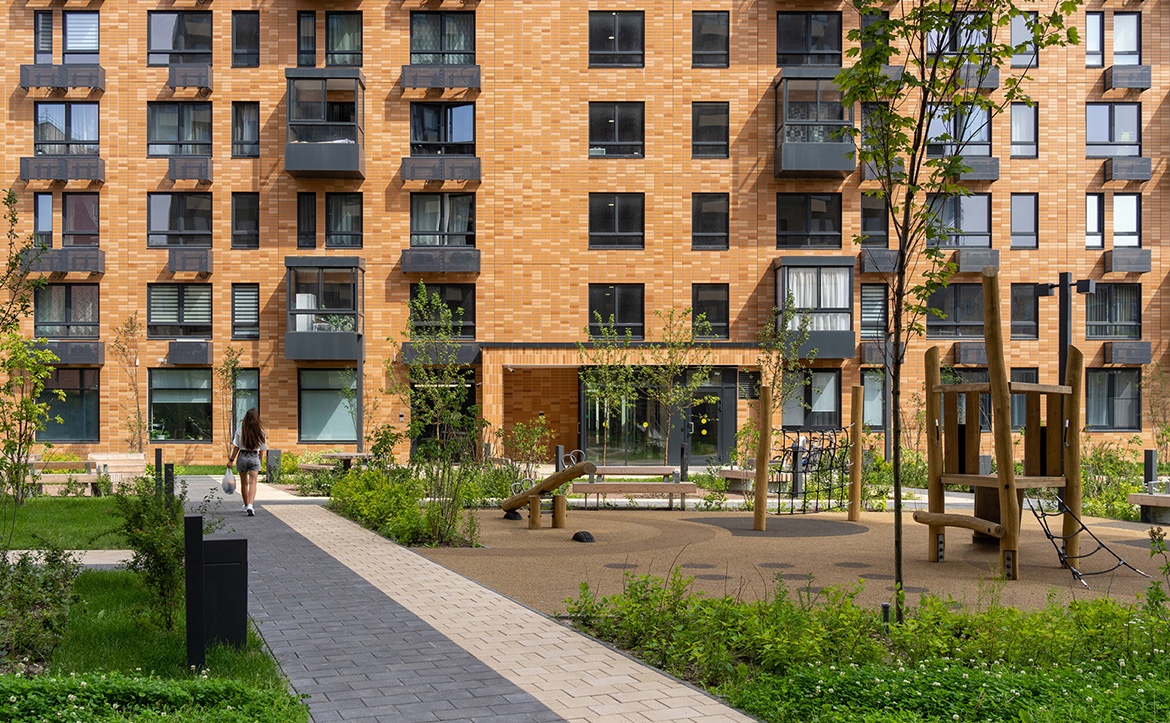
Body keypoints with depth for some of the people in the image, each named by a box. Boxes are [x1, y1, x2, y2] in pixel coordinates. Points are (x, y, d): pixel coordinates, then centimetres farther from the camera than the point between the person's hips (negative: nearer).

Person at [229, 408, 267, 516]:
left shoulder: (240, 430, -5)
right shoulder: (260, 431, -3)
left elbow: (236, 447, -6)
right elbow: (263, 448, 5)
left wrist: (231, 459, 1)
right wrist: (260, 459, 21)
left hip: (242, 456, 1)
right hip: (254, 457, -1)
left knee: (244, 483, 15)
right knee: (252, 482, -6)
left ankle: (246, 506, 29)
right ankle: (250, 505, -26)